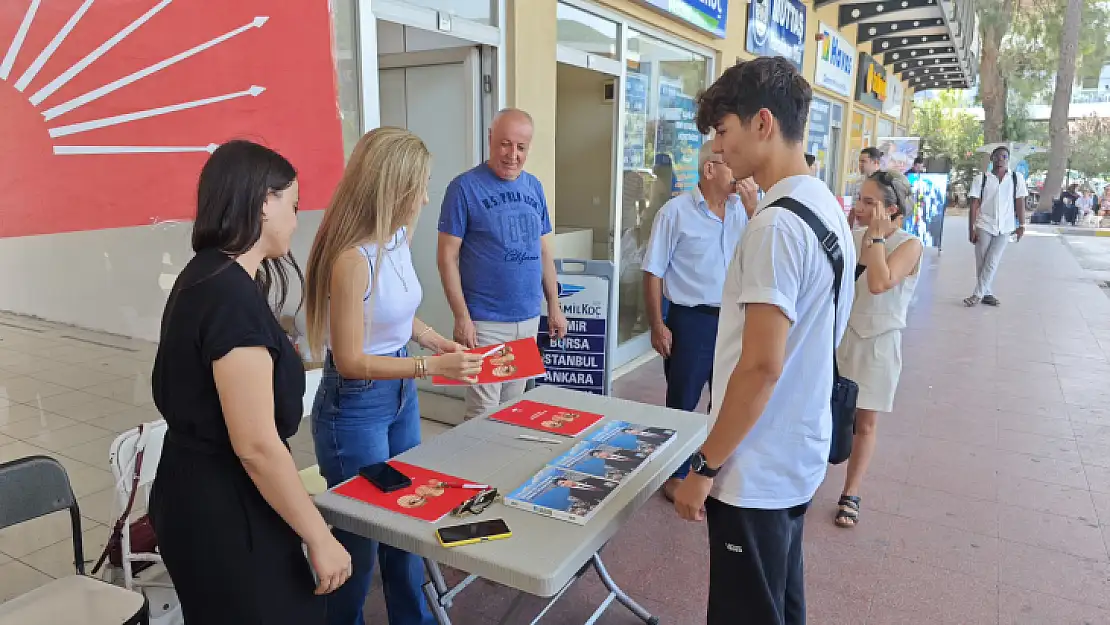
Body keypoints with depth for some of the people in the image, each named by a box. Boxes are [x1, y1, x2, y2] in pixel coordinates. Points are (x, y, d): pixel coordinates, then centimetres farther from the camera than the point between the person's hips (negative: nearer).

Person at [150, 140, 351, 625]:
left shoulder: (204, 277, 5)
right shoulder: (234, 298, -26)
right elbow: (256, 446, -26)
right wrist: (320, 539, -17)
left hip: (201, 496, 10)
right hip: (224, 511, -10)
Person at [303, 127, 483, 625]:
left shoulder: (397, 238, -2)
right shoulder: (353, 258, -26)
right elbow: (350, 361, -23)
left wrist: (438, 342, 0)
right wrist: (432, 366, -25)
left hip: (402, 396, 8)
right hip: (355, 408, -8)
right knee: (360, 531, 11)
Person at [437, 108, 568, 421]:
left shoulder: (534, 187, 8)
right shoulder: (465, 187, -9)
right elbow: (447, 256, -10)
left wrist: (554, 305, 11)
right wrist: (462, 316, -15)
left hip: (529, 318, 6)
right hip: (485, 322, -5)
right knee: (484, 412, 0)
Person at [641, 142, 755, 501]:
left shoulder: (742, 210, 5)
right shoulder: (677, 211, -9)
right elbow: (653, 272, -8)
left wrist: (754, 207, -10)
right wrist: (657, 326, -11)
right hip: (691, 320, -5)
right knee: (682, 402, 8)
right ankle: (675, 474, 25)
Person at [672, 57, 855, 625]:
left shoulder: (777, 225, -22)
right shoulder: (826, 206, 8)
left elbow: (761, 367, -25)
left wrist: (704, 466, -17)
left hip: (757, 469, -9)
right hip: (798, 455, 9)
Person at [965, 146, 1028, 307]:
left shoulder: (1017, 178, 3)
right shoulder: (981, 178, 0)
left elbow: (1020, 202, 5)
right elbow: (974, 205, -2)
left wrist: (1021, 225, -1)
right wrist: (972, 229, -6)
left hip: (1005, 228, 0)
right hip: (984, 226, 0)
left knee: (992, 263, -4)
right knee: (982, 263, 3)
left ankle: (978, 294, 1)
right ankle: (986, 294, 14)